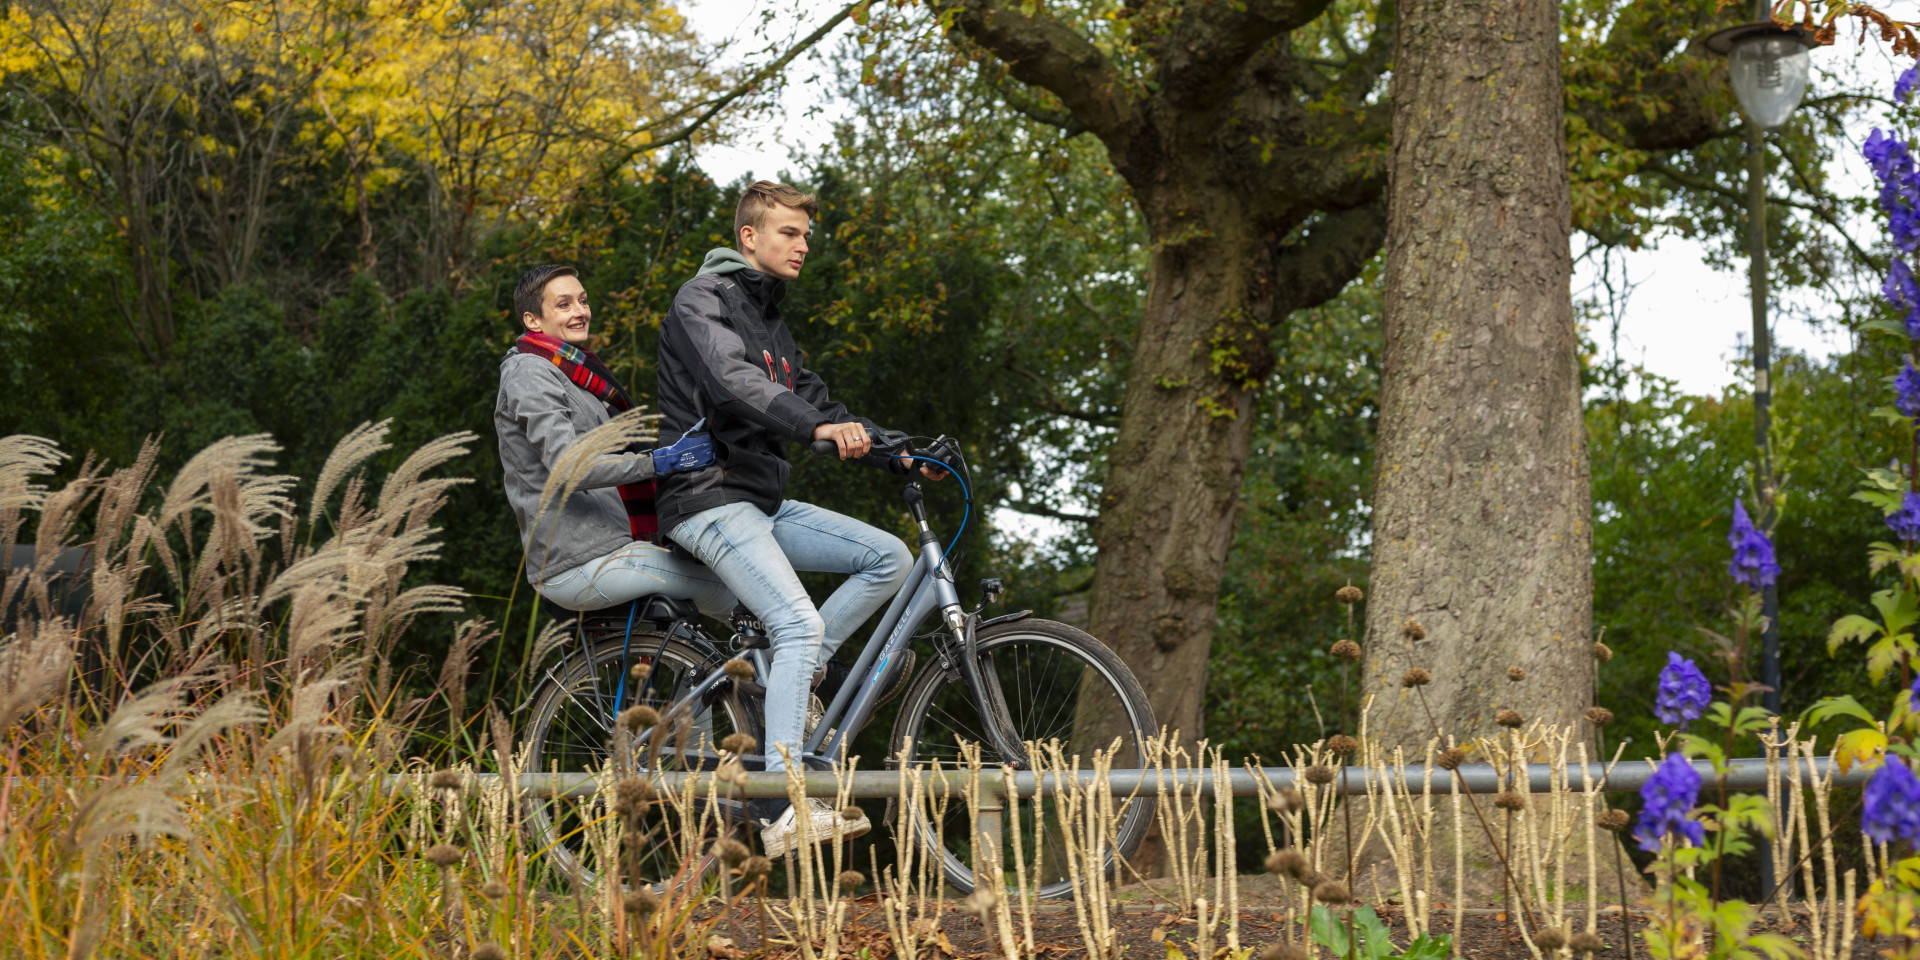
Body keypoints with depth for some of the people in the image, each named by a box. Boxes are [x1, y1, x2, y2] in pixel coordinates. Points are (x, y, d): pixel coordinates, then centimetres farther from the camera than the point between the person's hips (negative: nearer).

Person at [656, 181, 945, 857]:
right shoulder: (703, 300, -6)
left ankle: (782, 679, -2)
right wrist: (820, 427, -38)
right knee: (801, 625, -24)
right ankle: (780, 809, -27)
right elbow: (732, 381, -24)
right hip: (710, 499, -9)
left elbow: (816, 404, 21)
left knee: (891, 559, -2)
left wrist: (898, 454, 8)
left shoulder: (769, 321, 23)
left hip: (763, 504, 9)